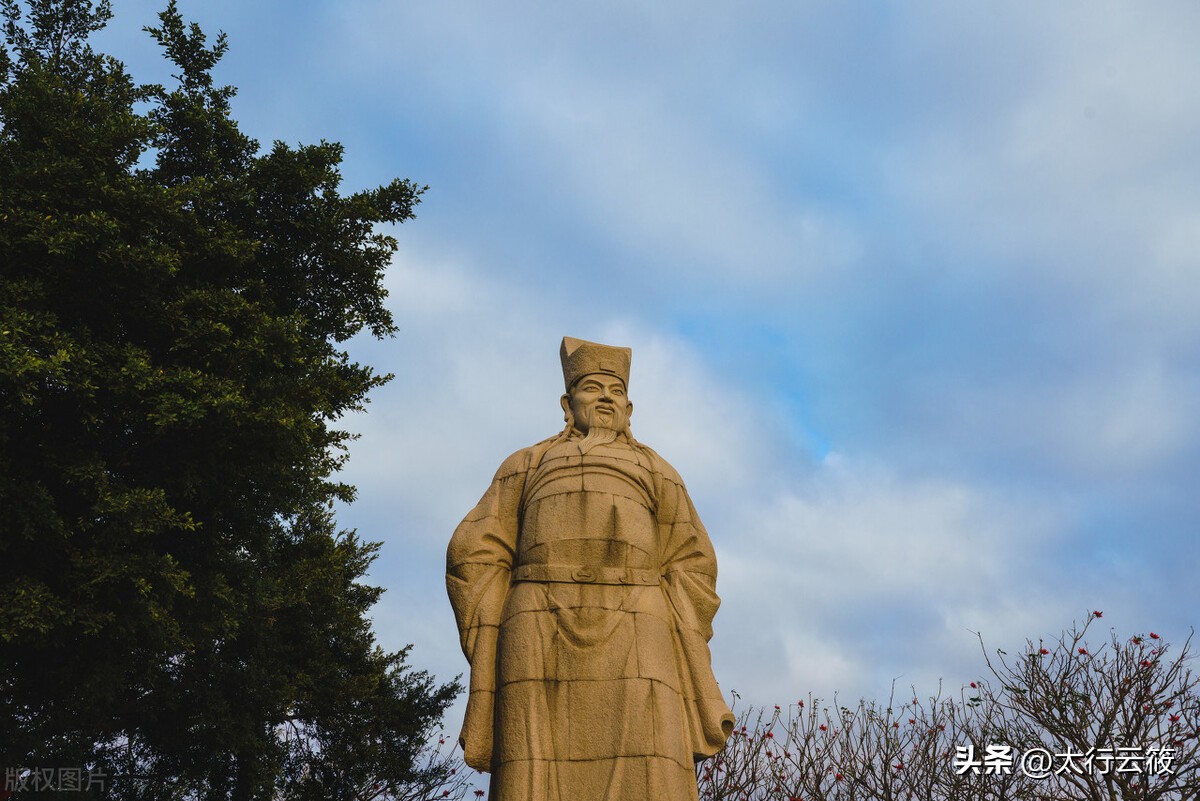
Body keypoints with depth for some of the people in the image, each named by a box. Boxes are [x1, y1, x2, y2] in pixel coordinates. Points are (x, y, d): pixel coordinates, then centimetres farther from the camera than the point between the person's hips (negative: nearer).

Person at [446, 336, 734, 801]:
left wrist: (680, 655, -2)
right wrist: (490, 654, -1)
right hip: (540, 635, 0)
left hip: (634, 639, 1)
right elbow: (475, 554, 13)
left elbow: (691, 569, 14)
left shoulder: (657, 472, 26)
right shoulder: (525, 465, 26)